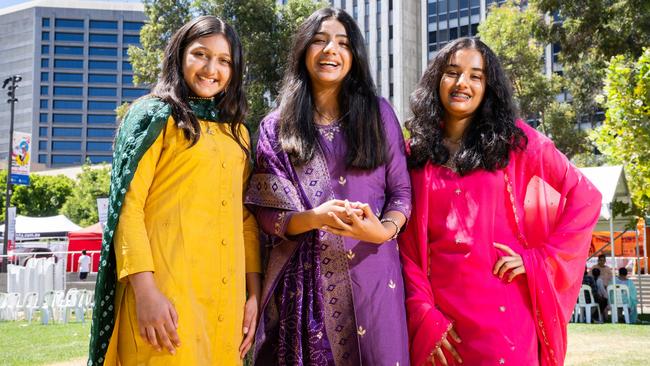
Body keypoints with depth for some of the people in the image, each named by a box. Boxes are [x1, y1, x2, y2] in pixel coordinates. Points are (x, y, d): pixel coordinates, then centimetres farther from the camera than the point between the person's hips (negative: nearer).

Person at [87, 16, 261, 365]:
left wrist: (253, 292, 9)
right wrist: (145, 290, -18)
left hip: (226, 293, 6)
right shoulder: (155, 115, 0)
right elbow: (126, 204, -8)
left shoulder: (236, 132, 17)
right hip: (167, 288, -5)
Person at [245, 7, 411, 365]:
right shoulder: (276, 127, 6)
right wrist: (313, 218, -18)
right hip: (304, 281, 0)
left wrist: (385, 230, -13)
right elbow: (266, 212, 1)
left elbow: (401, 192, 8)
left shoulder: (378, 113, 7)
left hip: (371, 277, 1)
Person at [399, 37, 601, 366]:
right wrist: (423, 316, -7)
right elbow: (406, 243, 3)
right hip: (439, 314, 1)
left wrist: (539, 259, -5)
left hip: (503, 310, -1)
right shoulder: (415, 153, 7)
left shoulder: (513, 140, 4)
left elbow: (585, 197, 4)